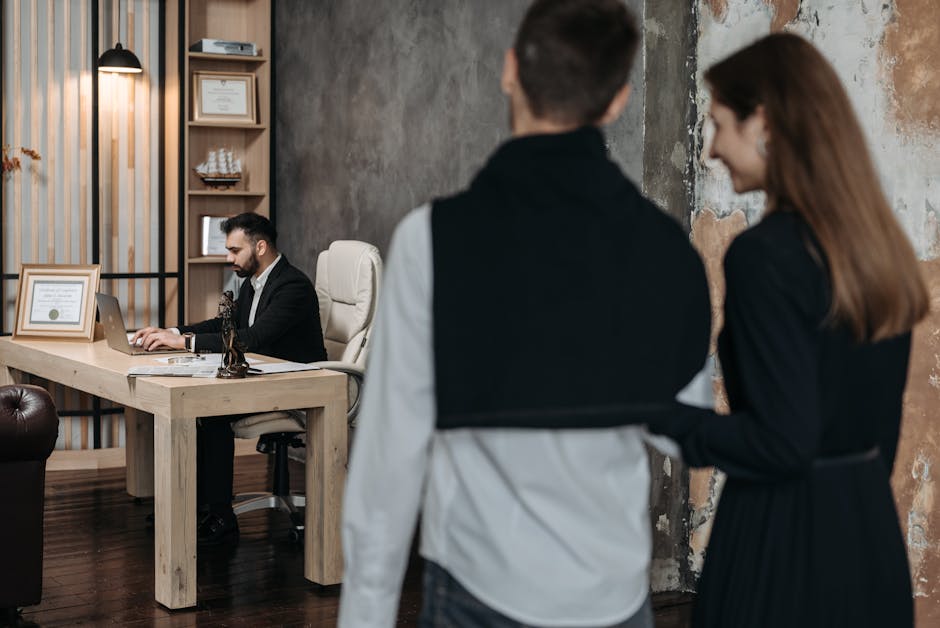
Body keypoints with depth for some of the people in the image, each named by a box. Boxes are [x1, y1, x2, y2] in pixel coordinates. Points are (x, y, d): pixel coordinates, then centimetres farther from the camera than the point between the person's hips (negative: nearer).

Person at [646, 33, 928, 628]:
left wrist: (656, 412, -10)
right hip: (871, 536, 7)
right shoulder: (878, 244, 5)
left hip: (783, 546, -7)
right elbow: (880, 423, 11)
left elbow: (782, 444, -21)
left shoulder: (767, 252, -19)